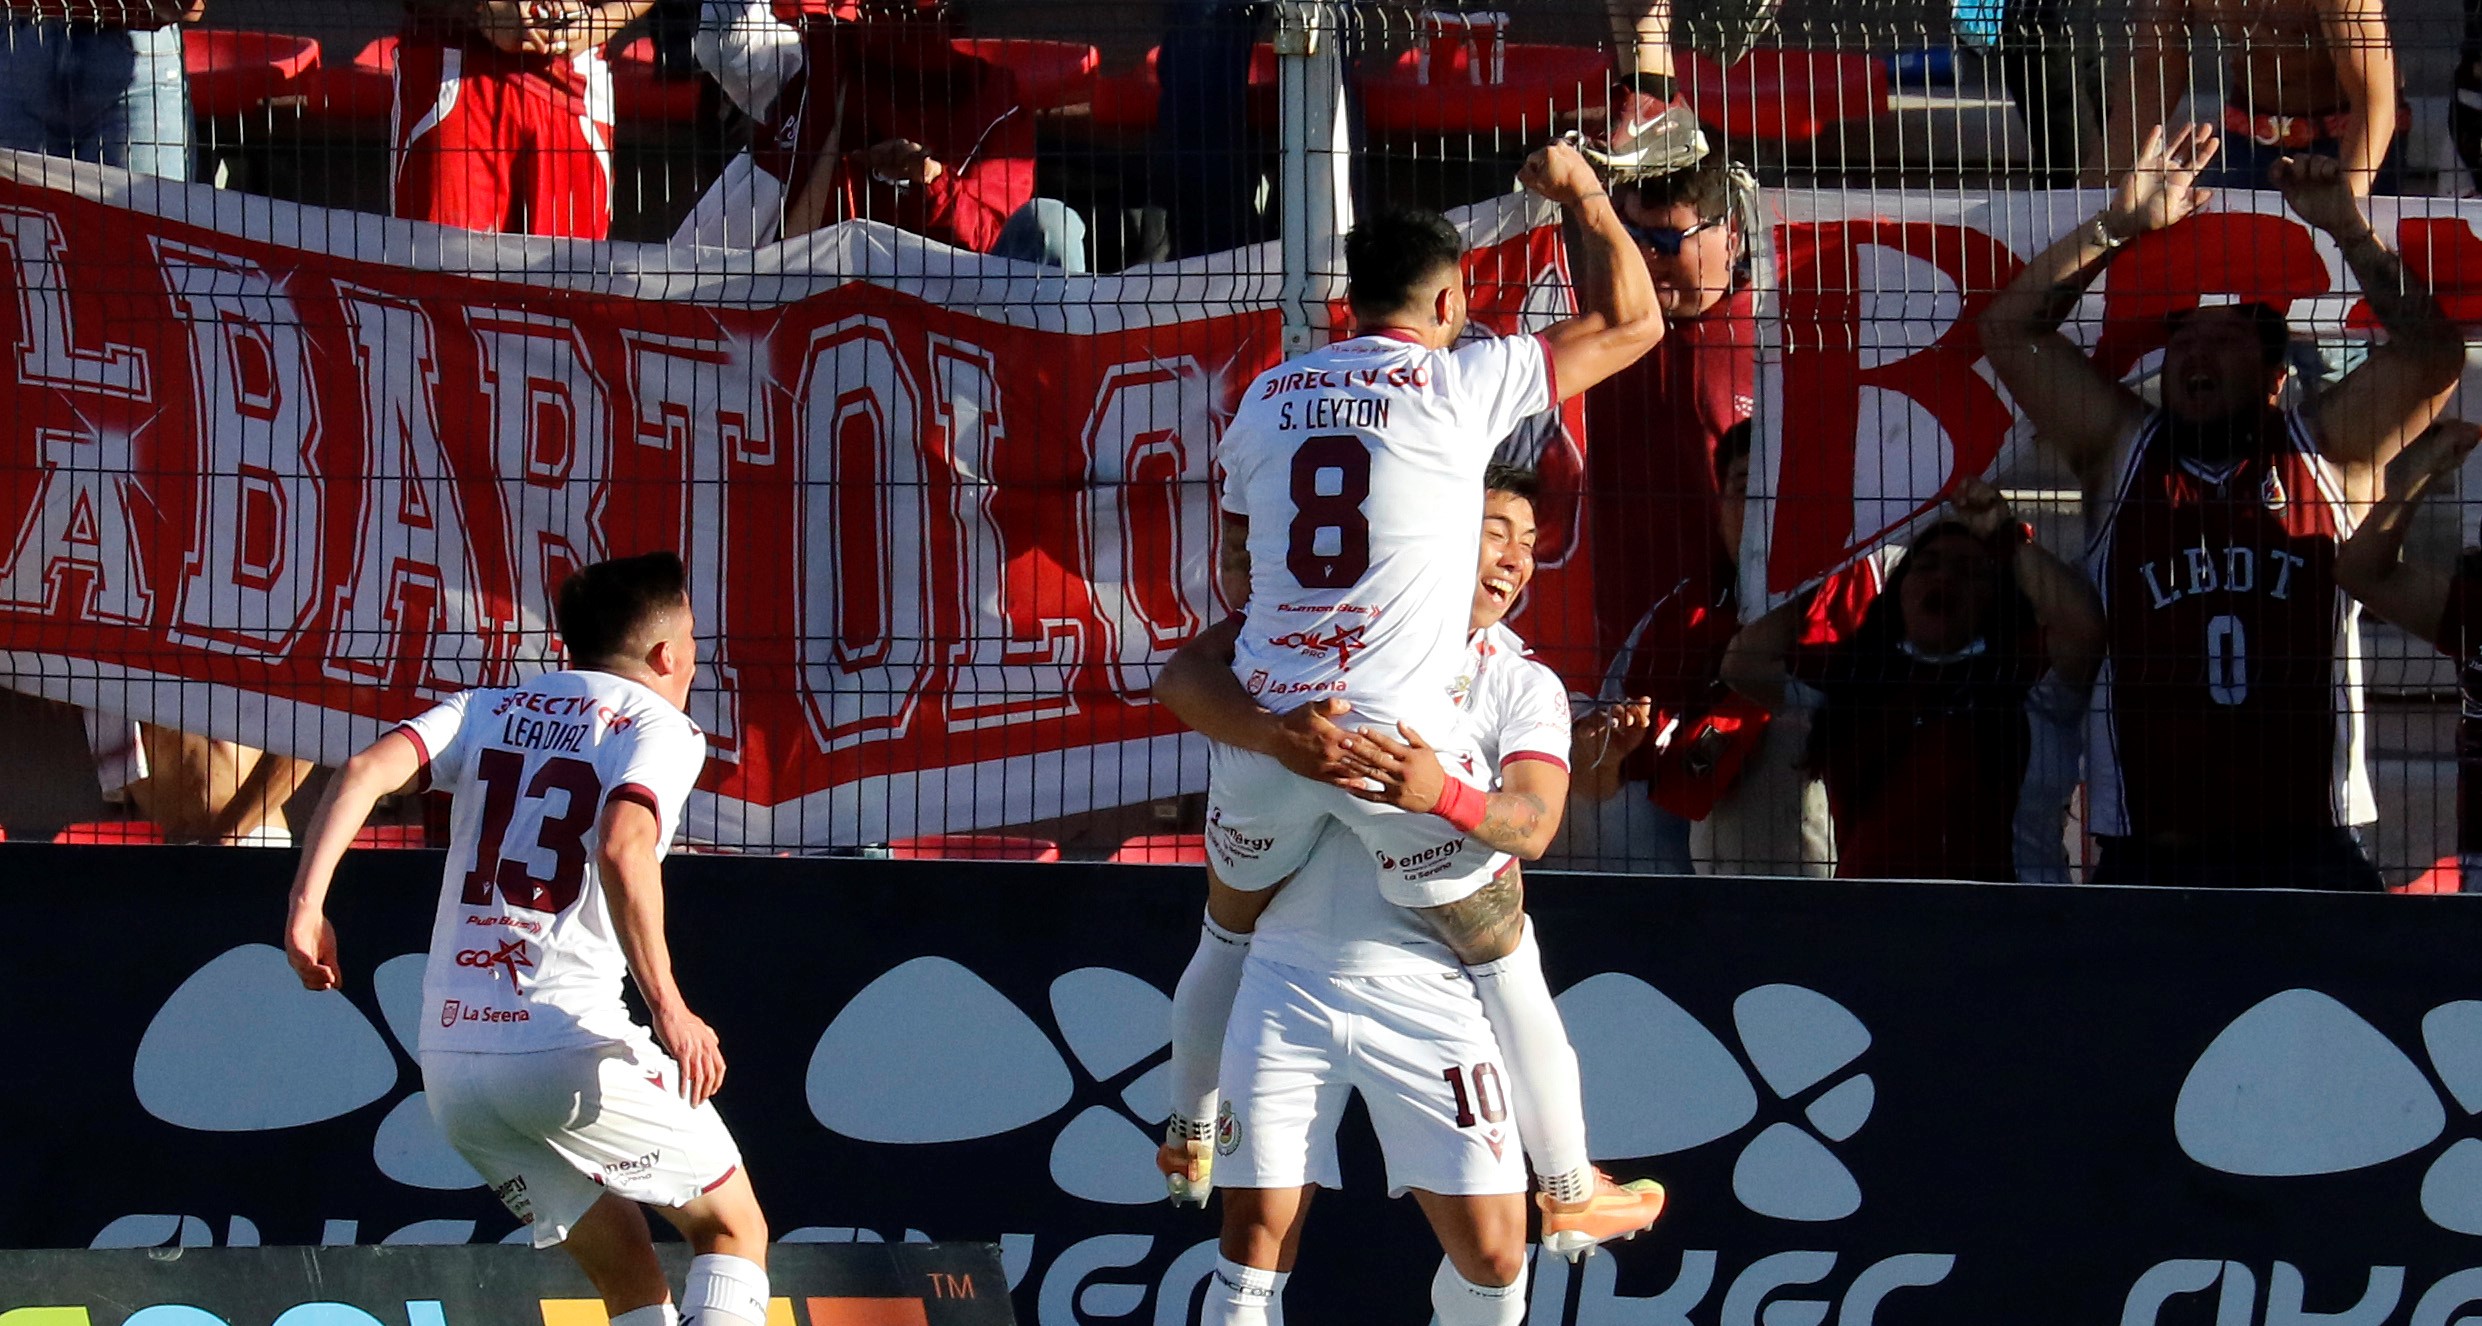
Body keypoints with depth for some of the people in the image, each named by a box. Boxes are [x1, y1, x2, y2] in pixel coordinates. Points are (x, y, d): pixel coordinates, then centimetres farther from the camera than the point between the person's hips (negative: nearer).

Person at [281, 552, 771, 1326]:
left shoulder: (490, 711, 18)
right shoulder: (659, 727, 1)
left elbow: (367, 770, -1)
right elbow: (623, 848, -19)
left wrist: (306, 905, -4)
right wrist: (668, 1008, -21)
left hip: (450, 1059, 6)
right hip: (570, 1045, -6)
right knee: (732, 1229, 11)